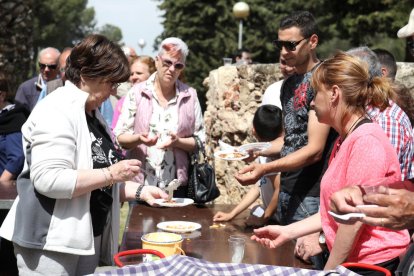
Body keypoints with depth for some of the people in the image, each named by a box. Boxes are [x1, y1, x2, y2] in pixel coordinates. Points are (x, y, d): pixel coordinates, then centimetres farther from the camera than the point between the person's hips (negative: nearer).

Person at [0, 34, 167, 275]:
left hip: (90, 236, 9)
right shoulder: (57, 110, -15)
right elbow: (48, 179, -26)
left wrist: (139, 190, 8)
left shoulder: (92, 113, 13)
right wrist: (111, 174, -22)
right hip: (50, 241, -9)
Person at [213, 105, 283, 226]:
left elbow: (280, 191, -24)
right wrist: (231, 214, 11)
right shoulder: (266, 154, 9)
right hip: (273, 219, 8)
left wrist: (263, 218, -10)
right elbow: (258, 187, 14)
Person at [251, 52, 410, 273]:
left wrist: (328, 270, -13)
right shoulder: (344, 140, 10)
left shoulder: (367, 141, -17)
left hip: (373, 264, -7)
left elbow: (354, 219, -19)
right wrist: (288, 232, 9)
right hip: (347, 261, 7)